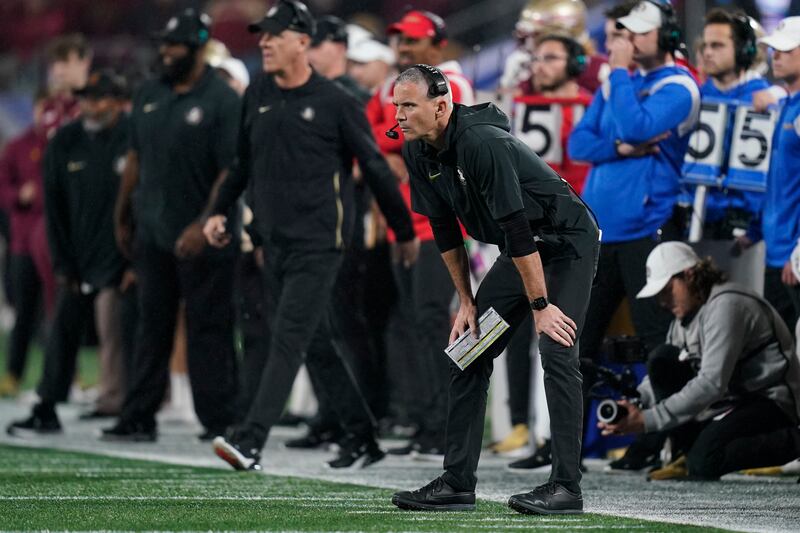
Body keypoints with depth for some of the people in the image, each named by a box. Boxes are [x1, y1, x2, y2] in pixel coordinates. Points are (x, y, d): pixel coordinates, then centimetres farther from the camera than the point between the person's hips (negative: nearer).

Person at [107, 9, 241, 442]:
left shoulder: (222, 101, -11)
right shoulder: (149, 96, 11)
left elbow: (231, 172, -14)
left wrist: (203, 226, -20)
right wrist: (122, 218, 18)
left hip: (202, 241, -6)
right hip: (153, 235, 7)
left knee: (208, 331, -2)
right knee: (152, 326, 10)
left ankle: (219, 422, 3)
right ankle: (138, 418, 13)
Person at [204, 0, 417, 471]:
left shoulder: (335, 102, -8)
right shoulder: (258, 96, 9)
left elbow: (375, 168, -2)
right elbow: (245, 162, 22)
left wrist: (405, 232, 4)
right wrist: (220, 211, 11)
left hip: (319, 242, -7)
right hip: (276, 240, 7)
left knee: (289, 340, -14)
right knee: (316, 344, 12)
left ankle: (251, 441, -23)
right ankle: (363, 439, 23)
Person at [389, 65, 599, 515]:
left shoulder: (481, 143, -31)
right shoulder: (420, 153, -5)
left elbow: (516, 228, -30)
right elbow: (445, 231, 5)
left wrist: (540, 305, -28)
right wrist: (466, 302, 3)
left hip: (569, 244, -9)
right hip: (521, 251, 9)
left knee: (556, 352, -20)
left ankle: (567, 487, -18)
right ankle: (457, 484, 6)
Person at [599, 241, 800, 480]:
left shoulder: (727, 305, -21)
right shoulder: (686, 315, 10)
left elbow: (711, 384, -29)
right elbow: (657, 380, 11)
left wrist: (647, 420, -29)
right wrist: (632, 403, -13)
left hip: (772, 402, -9)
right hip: (733, 397, 9)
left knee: (704, 462, -30)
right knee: (663, 359, -5)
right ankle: (685, 456, -5)